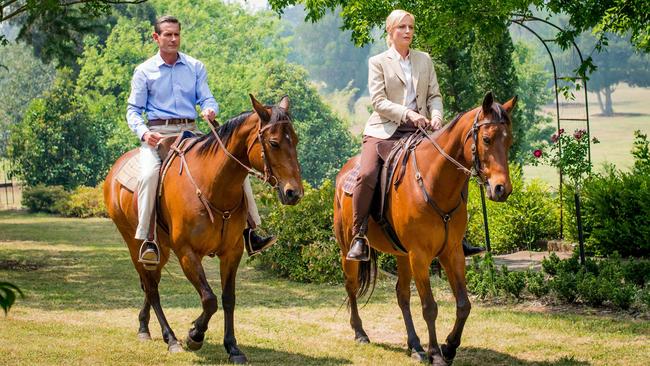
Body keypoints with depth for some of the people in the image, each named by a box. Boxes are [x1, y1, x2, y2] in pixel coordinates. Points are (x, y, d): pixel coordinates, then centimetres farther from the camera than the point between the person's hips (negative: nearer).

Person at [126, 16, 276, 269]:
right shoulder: (144, 72, 4)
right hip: (158, 133, -3)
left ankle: (249, 232, -3)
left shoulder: (196, 67, 13)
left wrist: (210, 110, -19)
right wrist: (144, 133, -17)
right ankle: (147, 240, -31)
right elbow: (133, 110, 3)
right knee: (149, 174, -34)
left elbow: (207, 99, 7)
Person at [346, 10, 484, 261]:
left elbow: (434, 95, 11)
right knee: (367, 175, -27)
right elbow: (379, 101, -7)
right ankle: (358, 236, -15)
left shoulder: (424, 60, 14)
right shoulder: (378, 62, 2)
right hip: (385, 130, -4)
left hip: (418, 131, 4)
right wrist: (407, 114, -21)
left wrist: (436, 116, -11)